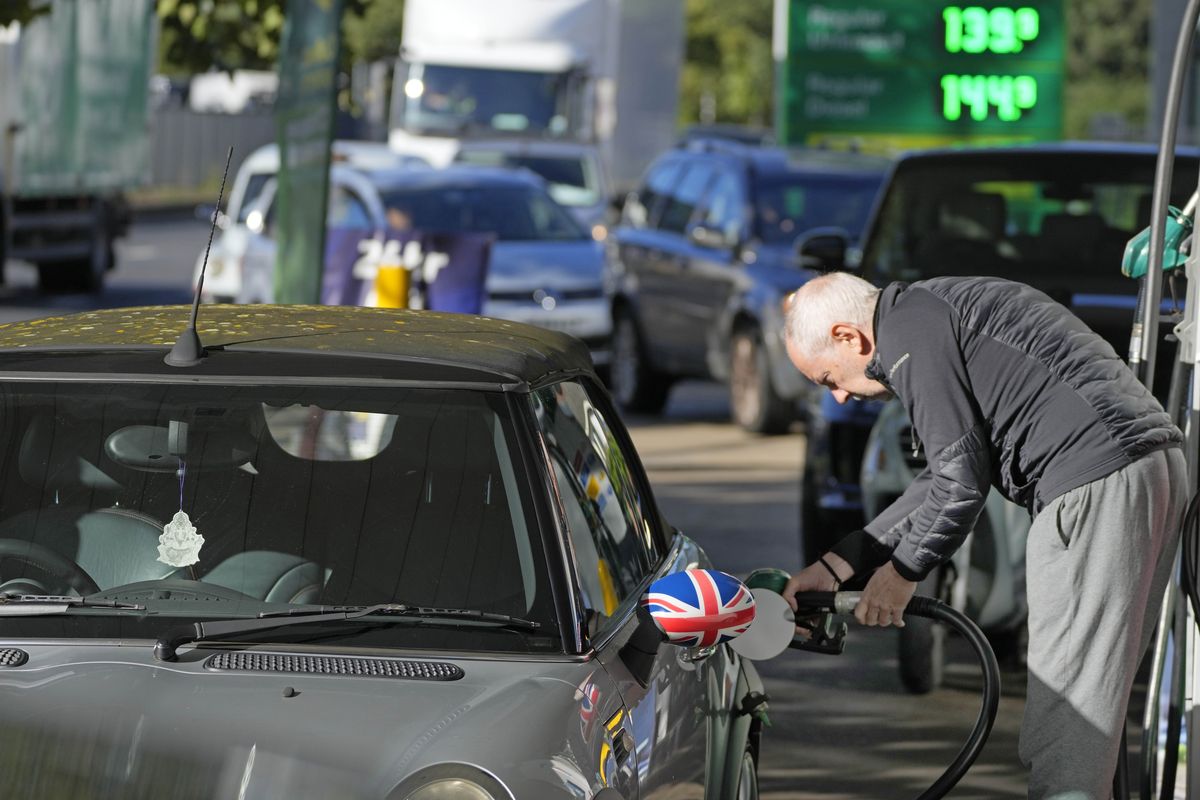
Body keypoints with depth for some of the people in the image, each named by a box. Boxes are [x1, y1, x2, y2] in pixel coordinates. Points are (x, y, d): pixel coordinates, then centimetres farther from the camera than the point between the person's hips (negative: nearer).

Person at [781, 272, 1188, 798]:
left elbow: (960, 482, -10)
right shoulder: (936, 310, 25)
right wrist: (836, 564, 24)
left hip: (1095, 487, -10)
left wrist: (901, 571, 6)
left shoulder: (909, 335, -6)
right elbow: (951, 472, 26)